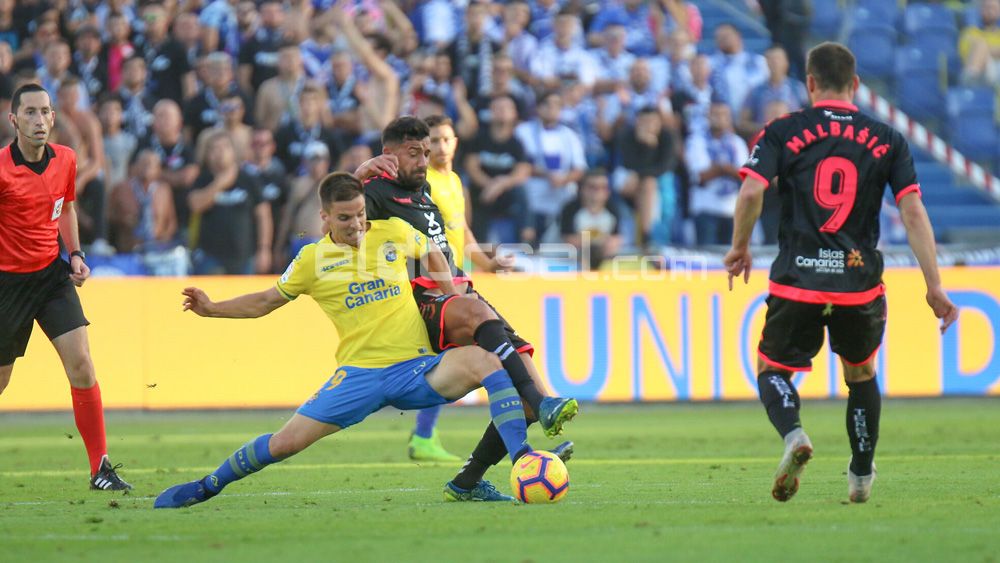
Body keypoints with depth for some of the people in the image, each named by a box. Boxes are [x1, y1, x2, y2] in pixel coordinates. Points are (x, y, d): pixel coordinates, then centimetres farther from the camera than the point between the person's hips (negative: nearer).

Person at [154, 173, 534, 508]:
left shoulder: (396, 233, 1)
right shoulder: (313, 260, 2)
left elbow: (432, 253, 23)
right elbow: (266, 302, 16)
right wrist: (212, 309, 4)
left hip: (418, 369, 0)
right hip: (359, 375, 0)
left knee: (485, 361, -29)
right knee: (287, 442, -7)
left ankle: (522, 462, -30)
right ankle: (207, 487, 17)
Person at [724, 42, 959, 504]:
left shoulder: (782, 132, 2)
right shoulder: (887, 141, 6)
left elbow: (750, 192, -11)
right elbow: (913, 211, -1)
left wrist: (740, 248, 6)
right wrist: (934, 287, -1)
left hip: (796, 283, -2)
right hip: (861, 285, 2)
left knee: (772, 370, 14)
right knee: (861, 374, 25)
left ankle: (793, 434, -17)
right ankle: (862, 477, 28)